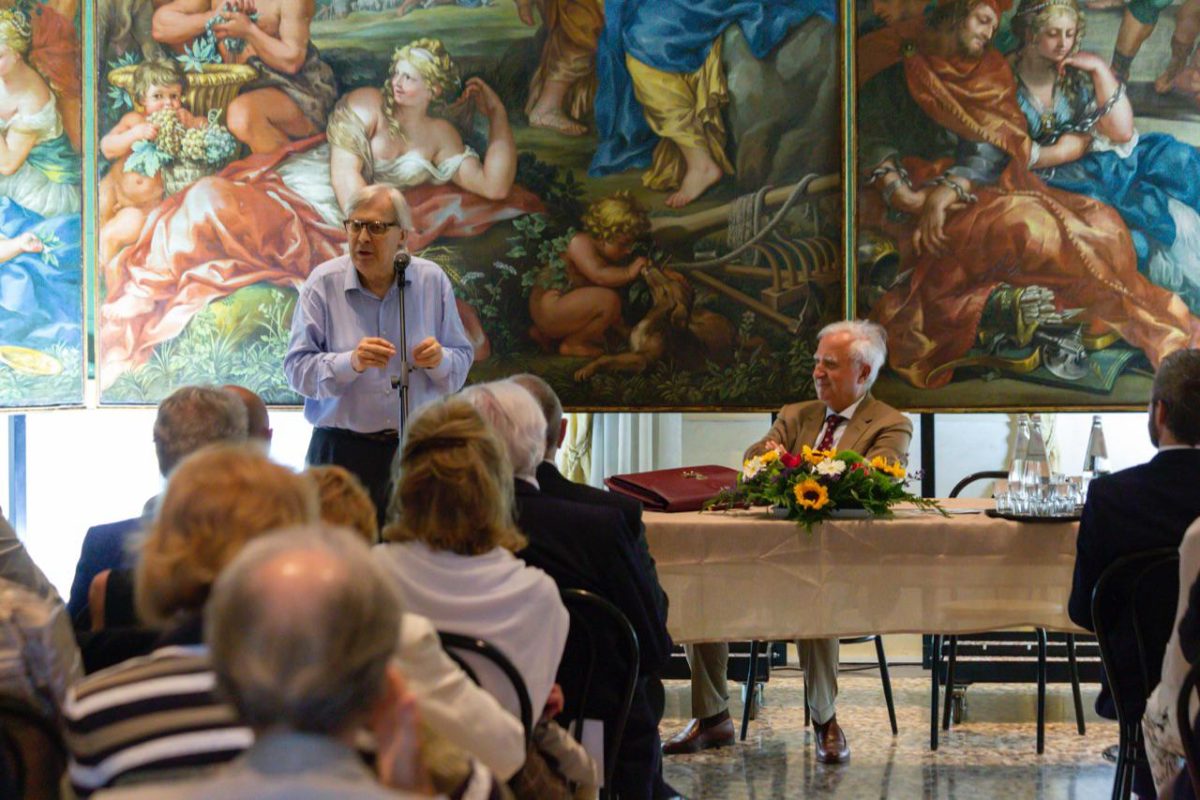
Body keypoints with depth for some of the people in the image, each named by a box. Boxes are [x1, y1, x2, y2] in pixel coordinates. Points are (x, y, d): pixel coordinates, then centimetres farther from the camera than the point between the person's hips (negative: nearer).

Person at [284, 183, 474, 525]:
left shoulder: (432, 281, 6)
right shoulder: (323, 284, -1)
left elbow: (462, 360, 10)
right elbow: (297, 368, -6)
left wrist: (440, 361, -13)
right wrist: (351, 363, -22)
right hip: (342, 449, -2)